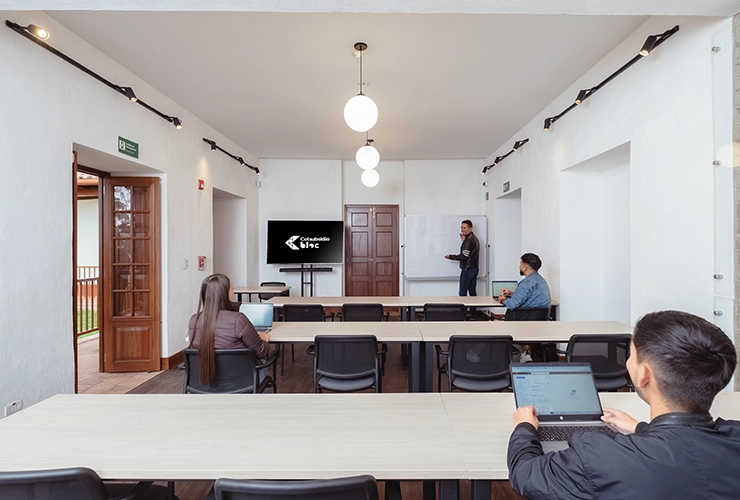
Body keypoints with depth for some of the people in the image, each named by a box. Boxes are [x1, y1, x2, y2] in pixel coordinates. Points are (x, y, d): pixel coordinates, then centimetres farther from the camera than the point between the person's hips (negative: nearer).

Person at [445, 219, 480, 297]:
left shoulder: (469, 239, -15)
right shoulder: (474, 238, 15)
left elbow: (464, 256, -20)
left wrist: (451, 256, -9)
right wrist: (464, 241, 13)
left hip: (467, 269, -10)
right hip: (474, 269, 10)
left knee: (462, 293, -5)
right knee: (472, 292, 12)